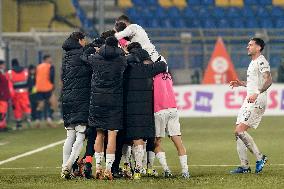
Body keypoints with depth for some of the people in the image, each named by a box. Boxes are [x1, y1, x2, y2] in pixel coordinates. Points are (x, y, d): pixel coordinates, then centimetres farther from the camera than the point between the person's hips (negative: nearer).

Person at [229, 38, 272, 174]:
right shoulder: (253, 63, 21)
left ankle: (260, 157, -8)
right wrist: (241, 84, 21)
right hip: (248, 101, 10)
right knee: (239, 133, 5)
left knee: (240, 131, -17)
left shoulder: (261, 62, -10)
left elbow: (268, 80, -24)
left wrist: (257, 94, -36)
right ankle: (244, 166, 7)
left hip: (256, 102, -10)